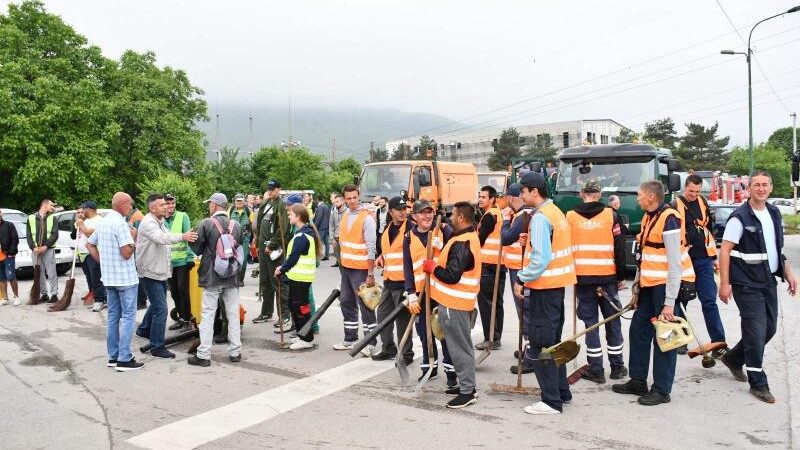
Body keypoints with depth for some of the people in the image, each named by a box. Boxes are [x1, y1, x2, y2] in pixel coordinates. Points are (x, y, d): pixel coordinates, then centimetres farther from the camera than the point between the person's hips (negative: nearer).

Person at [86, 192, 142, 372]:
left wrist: (103, 261, 14)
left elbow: (89, 245, 19)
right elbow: (126, 253, -22)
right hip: (125, 278, -8)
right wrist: (133, 237, -7)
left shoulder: (102, 222, 10)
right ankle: (124, 359, -3)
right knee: (128, 317, -3)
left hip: (109, 278, 8)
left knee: (113, 316, 13)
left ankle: (113, 356, 18)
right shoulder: (120, 223, -18)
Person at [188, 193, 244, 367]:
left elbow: (197, 249, -6)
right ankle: (235, 352, 16)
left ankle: (203, 355, 6)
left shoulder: (206, 224, -12)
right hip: (232, 277, 3)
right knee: (233, 315, 11)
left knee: (208, 315, 3)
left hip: (211, 277, -3)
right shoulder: (236, 225, 0)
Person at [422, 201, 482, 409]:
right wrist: (436, 264, 6)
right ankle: (466, 384, 29)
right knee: (461, 344, 18)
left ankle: (467, 391, 5)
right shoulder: (470, 238, 13)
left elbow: (452, 276, -27)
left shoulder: (461, 244, -21)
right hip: (461, 301, 11)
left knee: (460, 346, -3)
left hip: (453, 303, -11)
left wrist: (432, 267, -11)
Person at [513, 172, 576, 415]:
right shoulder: (556, 212, 14)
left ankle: (551, 401, 1)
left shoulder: (540, 217, -17)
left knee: (540, 344, -3)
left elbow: (541, 258, -23)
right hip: (557, 284, 10)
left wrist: (522, 279, -15)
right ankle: (561, 390, 28)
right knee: (553, 339, 18)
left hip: (543, 286, -10)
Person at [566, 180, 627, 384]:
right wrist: (620, 276, 8)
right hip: (607, 276, 0)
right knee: (612, 320, 12)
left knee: (590, 321, 5)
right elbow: (619, 248, 0)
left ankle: (595, 370, 6)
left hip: (582, 277, 0)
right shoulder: (611, 215, -1)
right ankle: (617, 367, 19)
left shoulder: (570, 217, 1)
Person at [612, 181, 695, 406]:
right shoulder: (648, 217, 11)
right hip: (650, 285, 10)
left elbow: (675, 264, -21)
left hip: (666, 284, -9)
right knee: (638, 330, 14)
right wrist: (637, 285, 17)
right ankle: (638, 381, 27)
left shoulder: (668, 220, -18)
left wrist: (669, 302, -22)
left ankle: (661, 390, 11)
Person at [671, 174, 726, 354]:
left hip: (703, 259, 4)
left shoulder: (703, 203, 11)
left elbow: (709, 229, 19)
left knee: (709, 302, 2)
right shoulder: (675, 206, -5)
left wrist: (714, 257, 19)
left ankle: (719, 344, 3)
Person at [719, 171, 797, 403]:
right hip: (747, 284, -7)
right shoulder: (740, 217, -12)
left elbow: (777, 248, 20)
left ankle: (733, 358, 33)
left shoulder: (774, 213, 10)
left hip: (768, 281, 8)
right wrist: (724, 284, -18)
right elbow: (725, 251, -15)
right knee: (756, 331, -5)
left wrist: (788, 273, 14)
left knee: (769, 328, 13)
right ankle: (758, 383, 6)